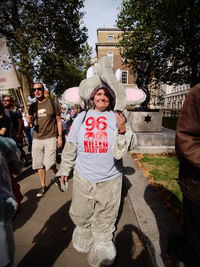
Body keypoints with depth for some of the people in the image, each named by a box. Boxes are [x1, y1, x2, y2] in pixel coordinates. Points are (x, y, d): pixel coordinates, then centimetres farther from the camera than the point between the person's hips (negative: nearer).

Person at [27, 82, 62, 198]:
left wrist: (60, 136, -6)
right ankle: (43, 186, 28)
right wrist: (30, 121, -10)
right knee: (39, 164, 9)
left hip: (50, 138, -4)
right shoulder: (33, 106, 10)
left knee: (49, 163, -9)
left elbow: (59, 121, 1)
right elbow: (31, 123, 14)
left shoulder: (53, 103, 0)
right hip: (37, 138, 4)